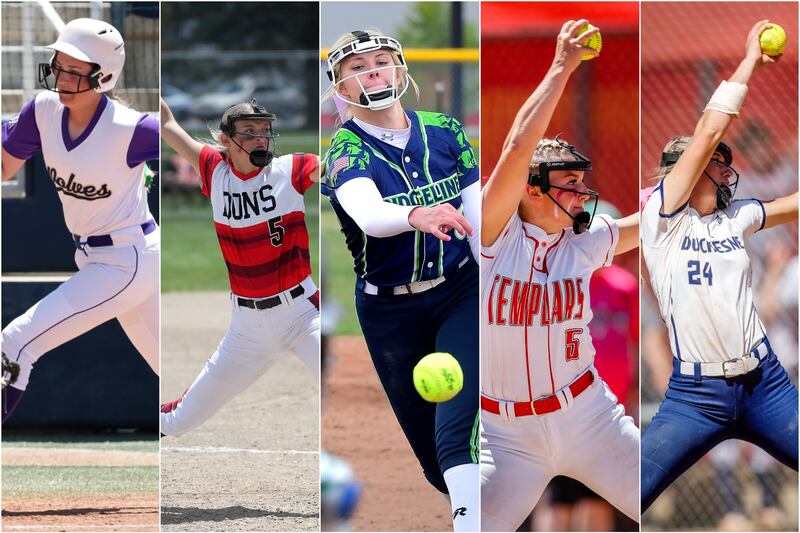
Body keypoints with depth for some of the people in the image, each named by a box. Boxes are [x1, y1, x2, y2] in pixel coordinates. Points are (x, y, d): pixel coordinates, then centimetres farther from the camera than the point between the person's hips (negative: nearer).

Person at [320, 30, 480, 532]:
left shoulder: (445, 132, -1)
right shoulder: (346, 151, -10)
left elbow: (477, 214, 5)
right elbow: (366, 212, -32)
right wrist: (416, 216, -52)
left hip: (461, 293, 0)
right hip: (390, 311, 0)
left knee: (457, 429, -19)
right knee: (427, 441, 8)